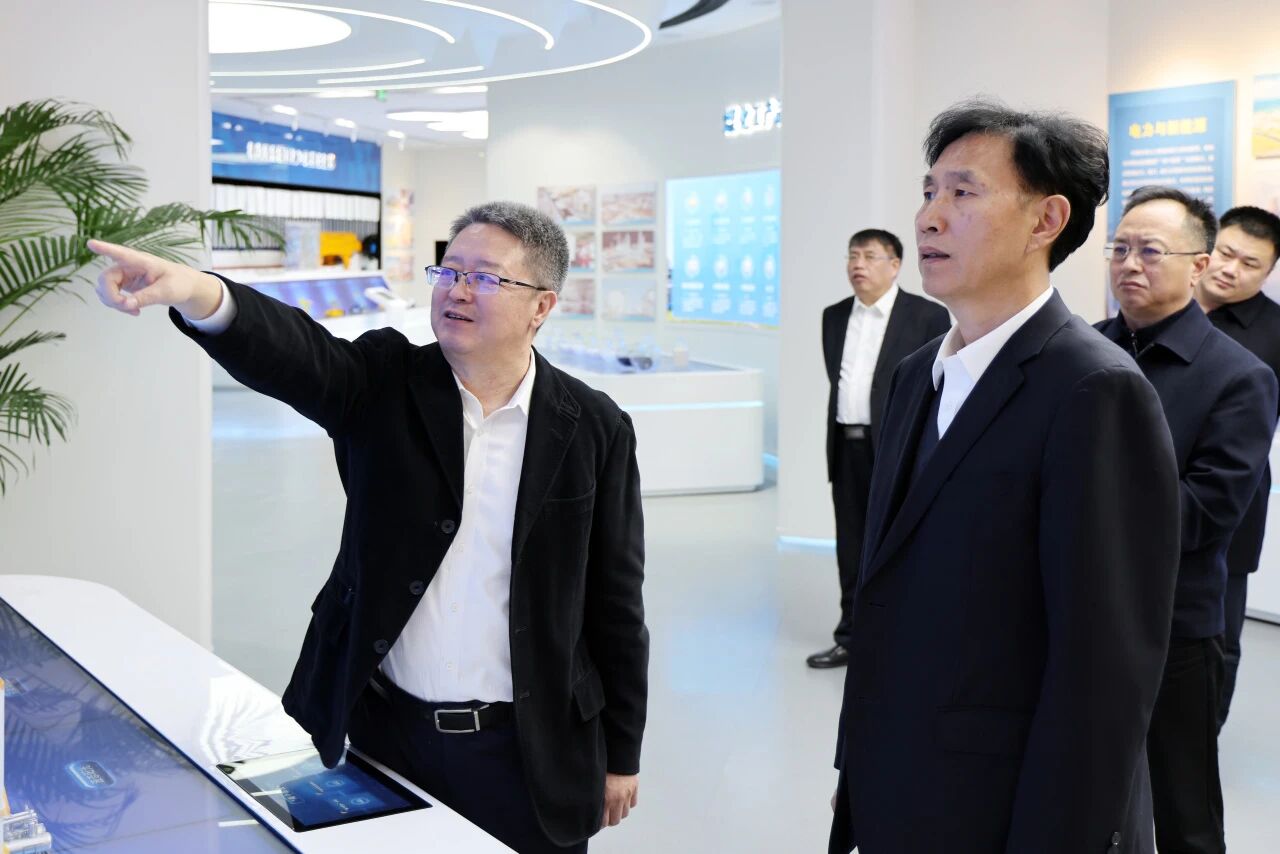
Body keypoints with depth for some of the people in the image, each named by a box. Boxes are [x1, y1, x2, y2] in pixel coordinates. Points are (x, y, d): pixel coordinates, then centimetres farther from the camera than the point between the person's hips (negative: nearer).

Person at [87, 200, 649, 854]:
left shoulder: (594, 428, -5)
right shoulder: (385, 384, -3)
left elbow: (615, 600, -1)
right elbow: (294, 353, -24)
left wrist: (621, 754, 2)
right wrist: (199, 294, -45)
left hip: (527, 752, -1)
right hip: (384, 727, 1)